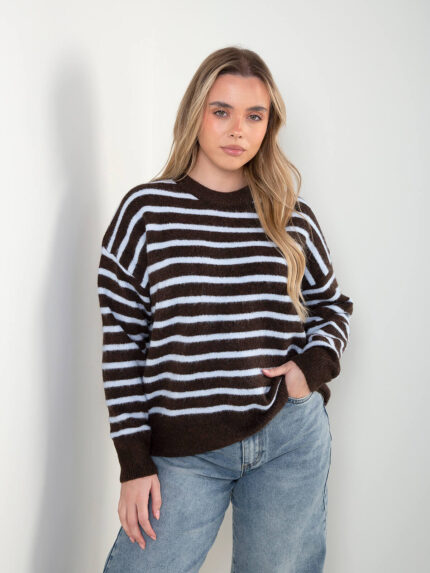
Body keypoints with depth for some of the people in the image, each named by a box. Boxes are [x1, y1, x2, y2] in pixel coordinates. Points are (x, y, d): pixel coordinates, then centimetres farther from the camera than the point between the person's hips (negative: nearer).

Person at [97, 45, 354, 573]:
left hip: (291, 437, 2)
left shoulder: (293, 217, 3)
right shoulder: (146, 210, -3)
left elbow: (333, 305, 18)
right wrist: (134, 463, -3)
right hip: (183, 451, -1)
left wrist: (315, 365, -3)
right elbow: (122, 341, -2)